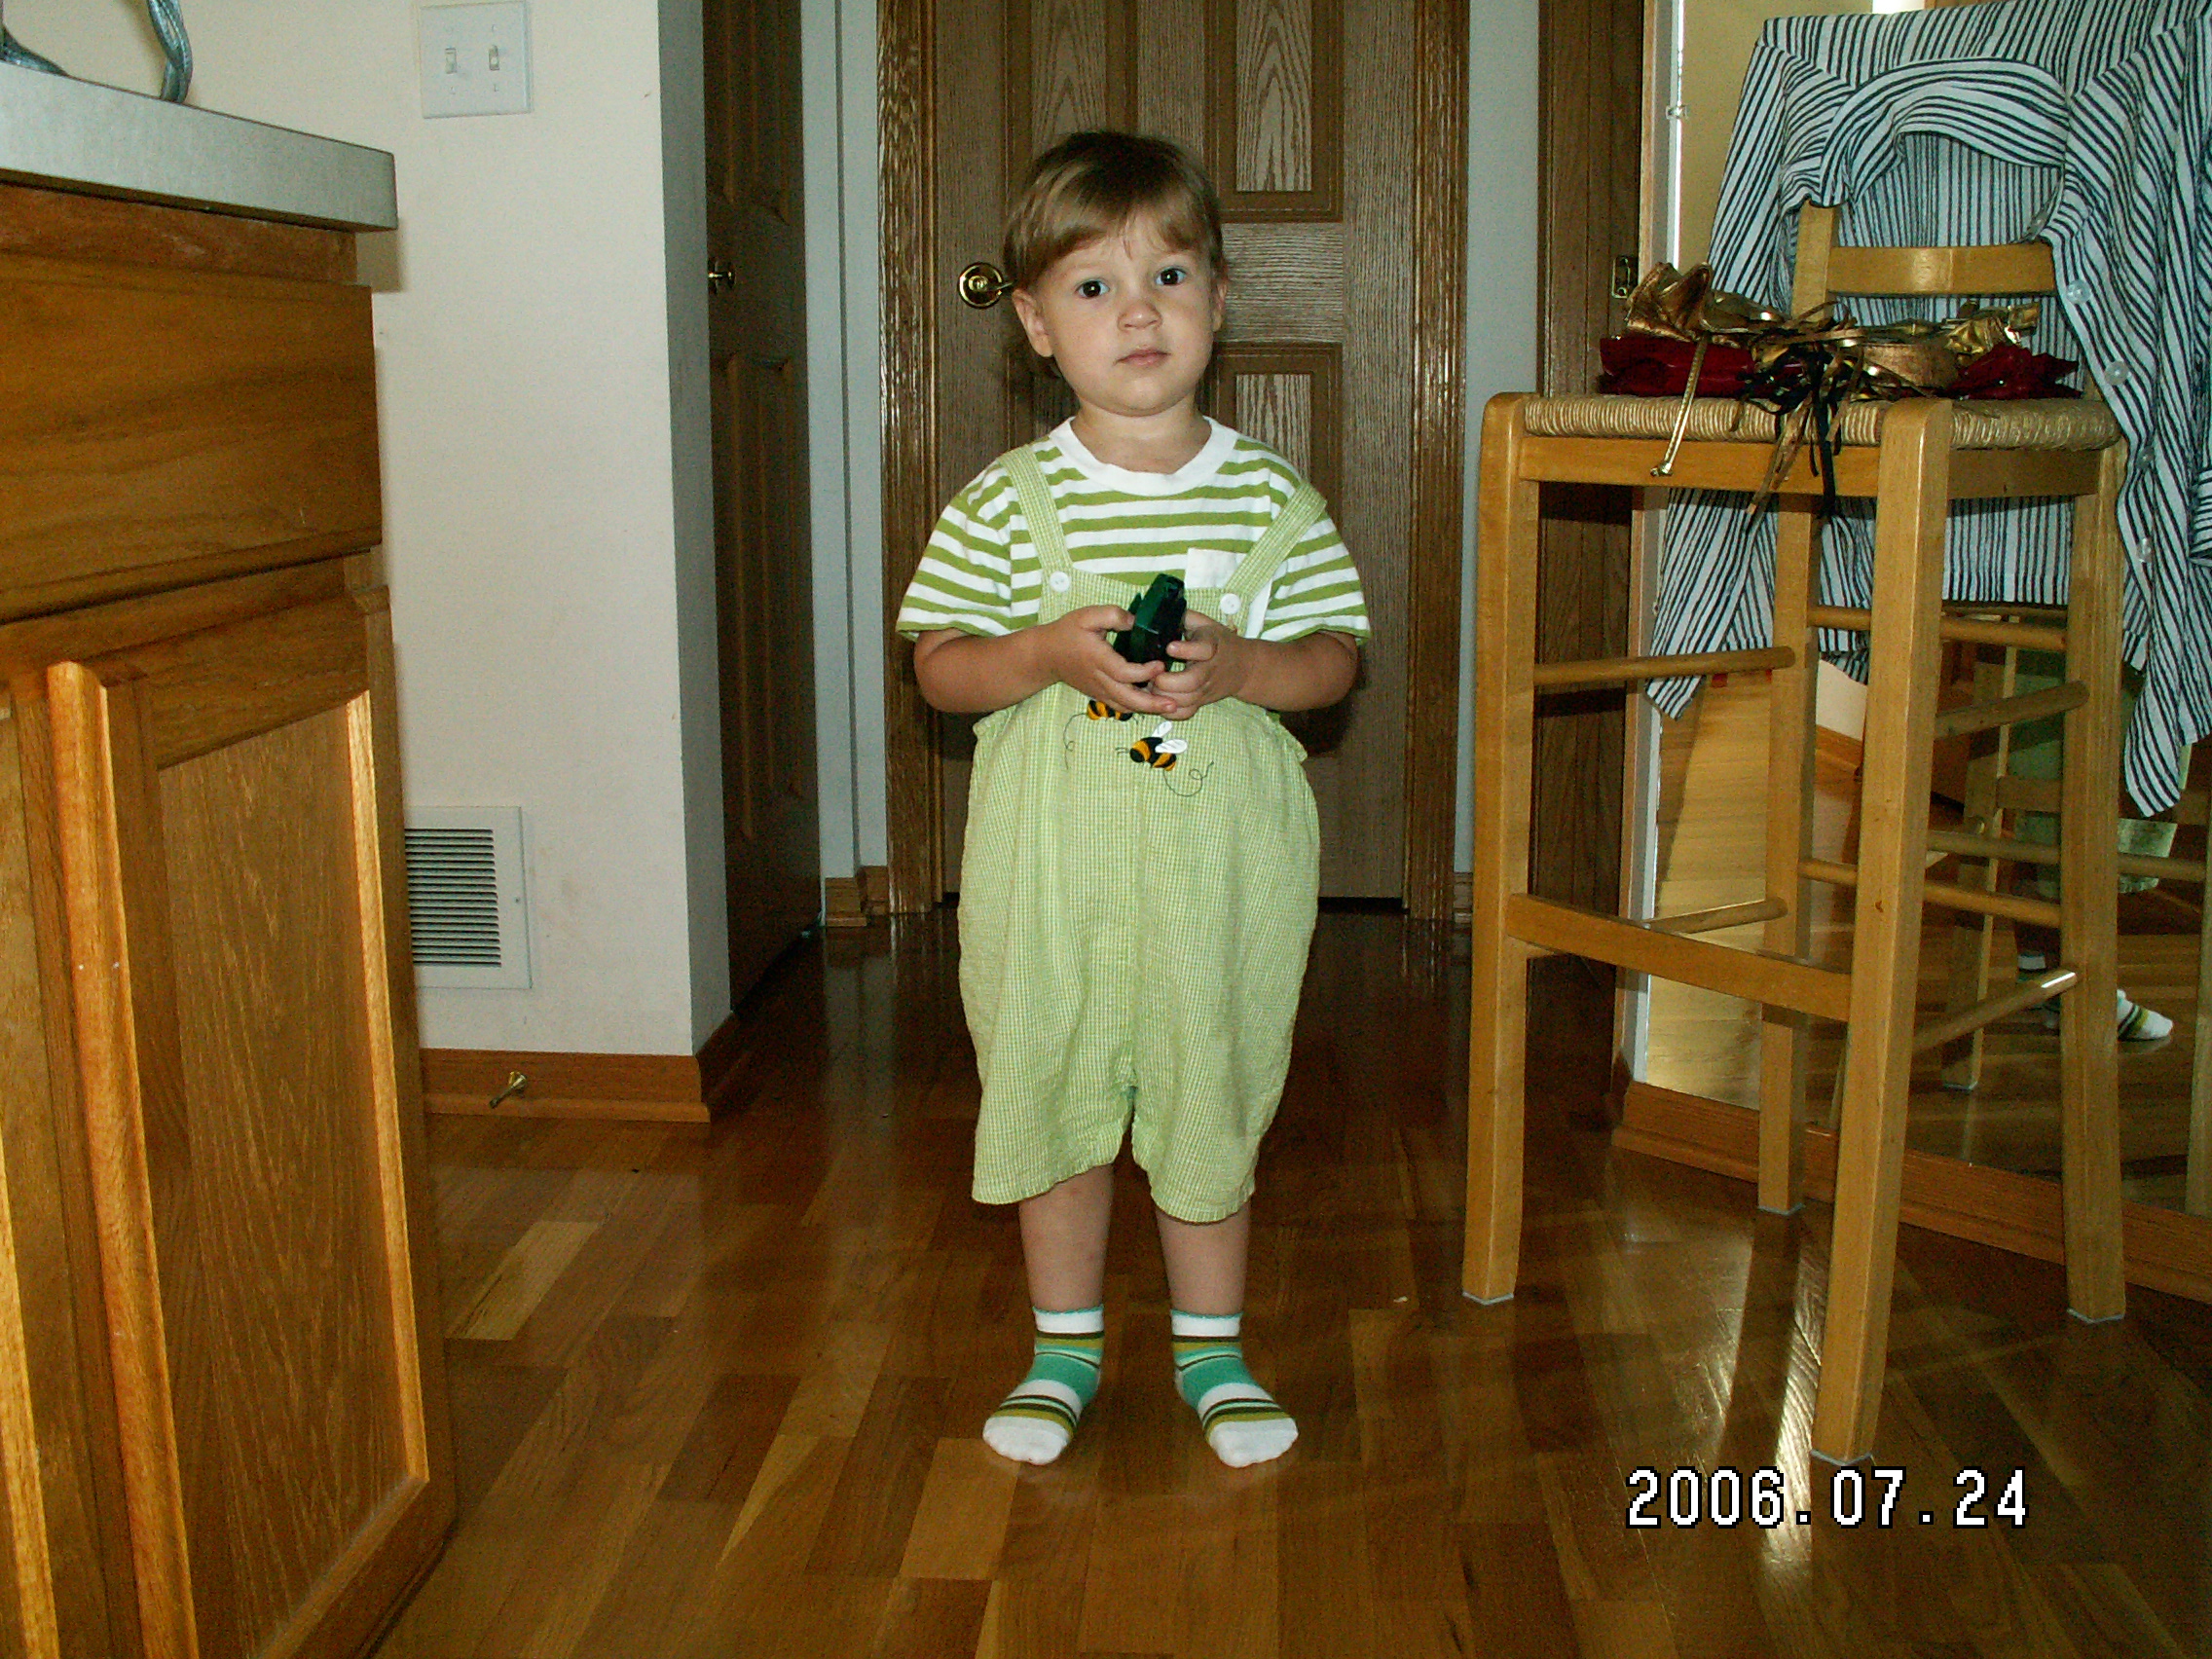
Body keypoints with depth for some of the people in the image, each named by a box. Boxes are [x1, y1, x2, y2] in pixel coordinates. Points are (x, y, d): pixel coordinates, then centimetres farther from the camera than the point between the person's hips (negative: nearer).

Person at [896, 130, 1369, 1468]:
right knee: (1052, 1094, 11)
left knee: (1212, 1097, 10)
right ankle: (1066, 1348, 31)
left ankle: (1213, 1347, 30)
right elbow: (938, 663, -1)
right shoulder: (1008, 502, -3)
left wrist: (1238, 667, -17)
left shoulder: (1270, 494, -1)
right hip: (1051, 860, 0)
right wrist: (1050, 654, -19)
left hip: (1221, 855, 0)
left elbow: (1338, 657, 3)